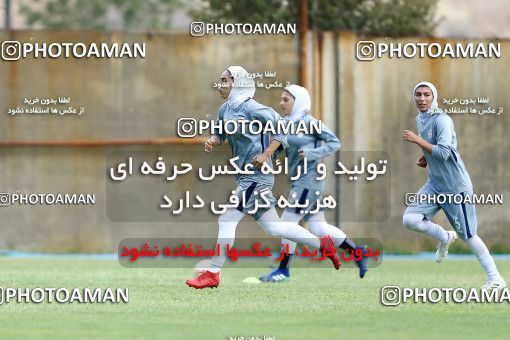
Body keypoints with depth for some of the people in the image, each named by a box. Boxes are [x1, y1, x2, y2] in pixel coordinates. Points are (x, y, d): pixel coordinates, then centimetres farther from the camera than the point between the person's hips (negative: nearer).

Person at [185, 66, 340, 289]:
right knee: (272, 227, 15)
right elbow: (221, 134, 24)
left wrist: (266, 155, -21)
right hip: (245, 176, 9)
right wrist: (213, 142, 0)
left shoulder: (251, 108, -15)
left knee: (227, 221, -9)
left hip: (256, 176, -9)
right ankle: (322, 244, 24)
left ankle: (212, 274, -3)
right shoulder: (225, 110, 9)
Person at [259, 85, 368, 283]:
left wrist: (312, 153, -22)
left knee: (287, 223, -5)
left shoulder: (309, 122, -11)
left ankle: (283, 270, 4)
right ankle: (357, 253, 18)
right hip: (300, 182, 8)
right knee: (318, 228, 10)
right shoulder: (287, 124, 11)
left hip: (309, 181, -8)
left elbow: (334, 143, -11)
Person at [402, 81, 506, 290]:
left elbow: (443, 153, -28)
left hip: (455, 186, -8)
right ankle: (444, 237, 16)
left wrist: (416, 140, -25)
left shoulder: (441, 120, -17)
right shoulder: (420, 120, 9)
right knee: (409, 219, -10)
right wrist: (426, 159, 7)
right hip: (435, 184, 8)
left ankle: (495, 279, 6)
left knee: (467, 235, -3)